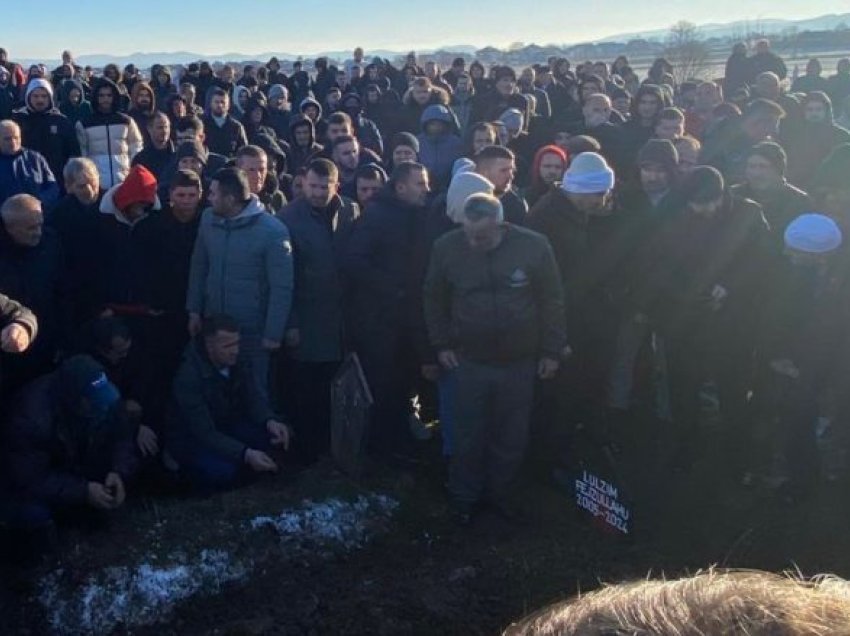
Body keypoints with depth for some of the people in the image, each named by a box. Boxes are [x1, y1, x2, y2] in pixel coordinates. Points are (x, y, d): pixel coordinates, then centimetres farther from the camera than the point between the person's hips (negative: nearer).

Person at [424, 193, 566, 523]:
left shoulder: (534, 246, -13)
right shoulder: (446, 247, -11)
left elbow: (552, 301, -3)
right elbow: (434, 299, 4)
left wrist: (552, 351, -1)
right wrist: (441, 344, 2)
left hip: (520, 363, 0)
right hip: (469, 361, 0)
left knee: (512, 437, 14)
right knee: (469, 437, 10)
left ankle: (498, 490, 36)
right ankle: (465, 496, 31)